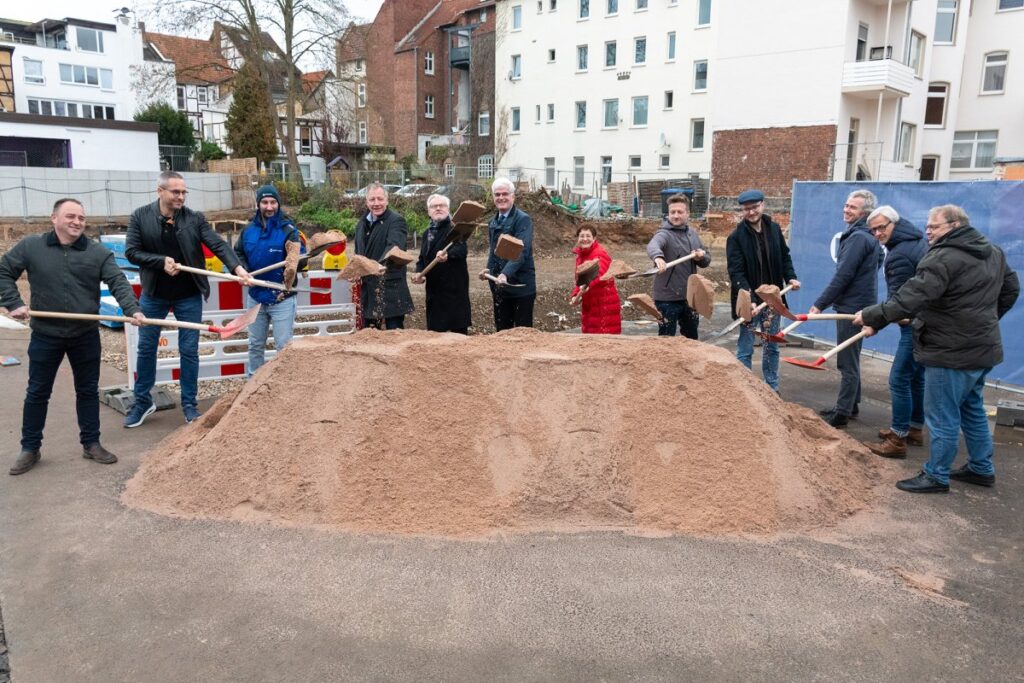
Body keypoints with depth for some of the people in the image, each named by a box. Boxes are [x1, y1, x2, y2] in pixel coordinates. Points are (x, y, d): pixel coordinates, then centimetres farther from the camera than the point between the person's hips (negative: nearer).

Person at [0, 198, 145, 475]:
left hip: (85, 335, 1)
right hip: (45, 335, 0)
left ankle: (91, 444, 23)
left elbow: (118, 283, -12)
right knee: (37, 392, 10)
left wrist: (132, 309, -29)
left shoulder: (99, 252, -3)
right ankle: (30, 448, 23)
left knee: (88, 390, 10)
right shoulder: (30, 246, -2)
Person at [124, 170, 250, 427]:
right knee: (146, 348, 11)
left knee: (189, 350, 5)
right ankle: (142, 402, 27)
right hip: (154, 295, 1)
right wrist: (161, 261, -21)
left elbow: (217, 244, -15)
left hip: (188, 296, 0)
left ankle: (189, 404, 18)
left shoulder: (195, 219, -6)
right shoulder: (140, 217, -5)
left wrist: (236, 266, -31)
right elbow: (131, 251, -6)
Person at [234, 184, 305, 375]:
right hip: (256, 297, 5)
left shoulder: (288, 229, -10)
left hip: (282, 298, -5)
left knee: (283, 346, 1)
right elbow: (237, 253, 13)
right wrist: (242, 271, -5)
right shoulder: (249, 229, 2)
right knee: (255, 345, 17)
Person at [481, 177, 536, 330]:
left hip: (521, 285, -7)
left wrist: (506, 274, -34)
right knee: (501, 331, 12)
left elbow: (522, 251, -22)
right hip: (499, 286, 7)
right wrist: (489, 269, 5)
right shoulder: (493, 222, 14)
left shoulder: (523, 219, -10)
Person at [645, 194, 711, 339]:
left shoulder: (692, 233, 8)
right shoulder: (664, 233, -14)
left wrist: (701, 257, -10)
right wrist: (658, 257, -60)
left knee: (691, 338, 20)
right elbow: (652, 245, -37)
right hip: (667, 297, -6)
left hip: (690, 296, 7)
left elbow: (706, 260, 15)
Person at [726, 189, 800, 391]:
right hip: (750, 300, -5)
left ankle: (772, 388, 26)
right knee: (745, 349, 1)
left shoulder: (774, 229, 3)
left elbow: (784, 257, 15)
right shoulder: (736, 237, -12)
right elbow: (736, 272, -17)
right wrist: (749, 298, -29)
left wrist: (790, 277, -4)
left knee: (771, 347, 15)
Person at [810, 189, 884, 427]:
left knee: (848, 362, -5)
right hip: (857, 303, 10)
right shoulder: (870, 236, 14)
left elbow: (843, 276, -22)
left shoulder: (858, 237, -18)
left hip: (853, 306, -10)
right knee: (850, 359, 19)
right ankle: (850, 405, 30)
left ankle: (841, 415, 0)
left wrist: (820, 304, -17)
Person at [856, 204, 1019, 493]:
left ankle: (936, 476, 11)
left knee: (942, 416, 1)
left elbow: (909, 299, -27)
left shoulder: (944, 258, -21)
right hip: (982, 348, 10)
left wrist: (871, 316, -20)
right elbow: (1011, 289, 22)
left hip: (952, 353, -10)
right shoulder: (994, 253, 10)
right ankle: (981, 468, 34)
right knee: (972, 409, 22)